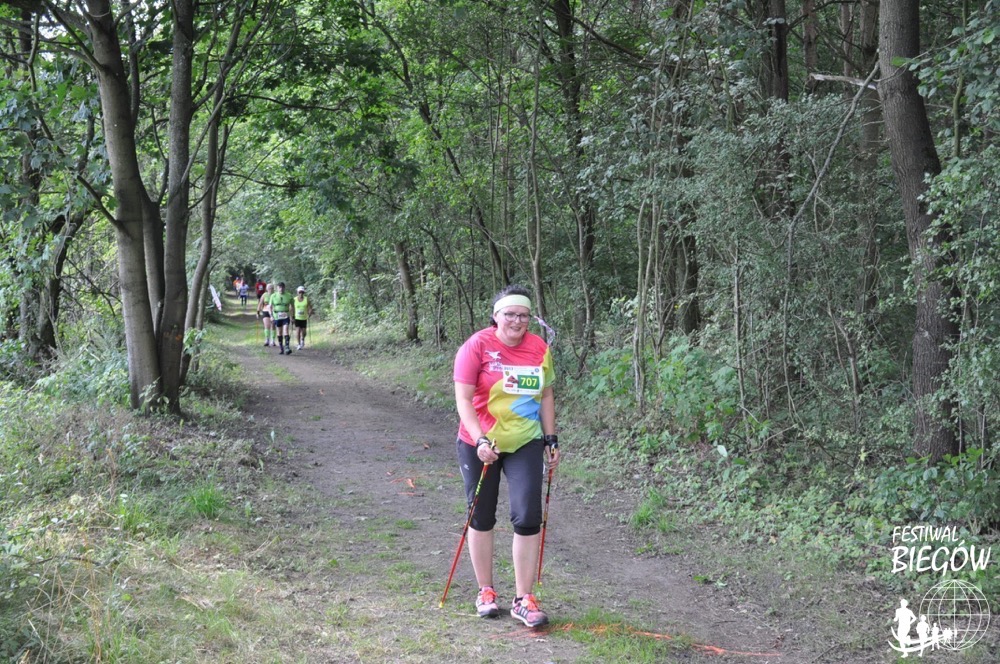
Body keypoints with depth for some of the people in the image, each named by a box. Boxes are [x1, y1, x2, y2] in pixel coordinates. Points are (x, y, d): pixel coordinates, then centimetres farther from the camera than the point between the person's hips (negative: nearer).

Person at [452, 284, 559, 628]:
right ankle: (485, 592, 26)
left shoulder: (539, 348, -1)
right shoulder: (478, 346, -13)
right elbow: (463, 399, -15)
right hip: (480, 445, -2)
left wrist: (552, 439, 9)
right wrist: (481, 440, -26)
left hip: (526, 444, 2)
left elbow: (546, 396, 12)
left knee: (528, 518, -6)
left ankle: (523, 600, 4)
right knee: (482, 518, 10)